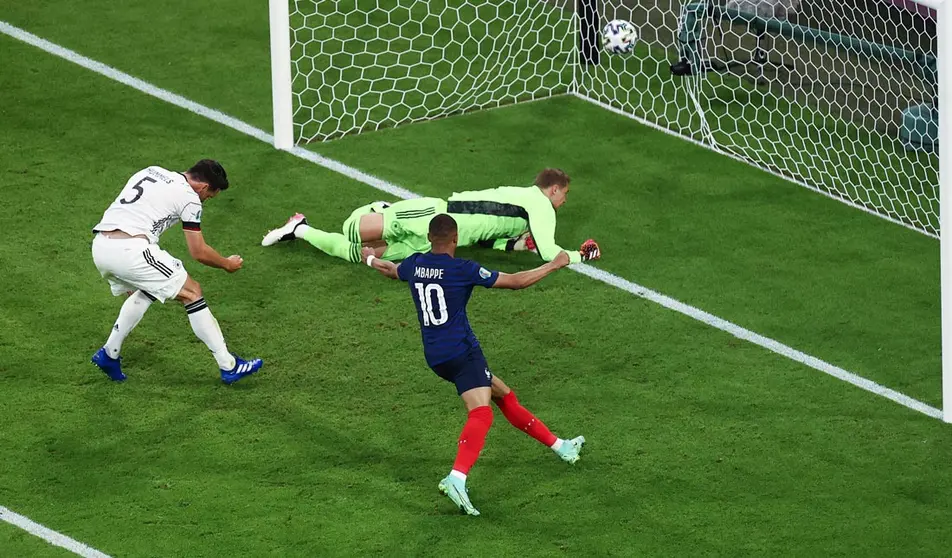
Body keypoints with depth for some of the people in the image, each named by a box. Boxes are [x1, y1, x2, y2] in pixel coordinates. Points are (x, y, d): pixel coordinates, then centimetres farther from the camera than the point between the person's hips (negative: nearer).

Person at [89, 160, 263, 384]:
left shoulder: (152, 172, 22)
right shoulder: (189, 197, 1)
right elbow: (199, 252, 3)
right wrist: (227, 264, 22)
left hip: (99, 246, 8)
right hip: (130, 250, -8)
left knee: (146, 292, 32)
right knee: (192, 292, 4)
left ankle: (109, 354, 30)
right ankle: (228, 366, 4)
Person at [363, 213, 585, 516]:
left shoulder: (414, 264, 7)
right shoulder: (463, 269, -12)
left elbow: (391, 270, 32)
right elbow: (516, 281, -6)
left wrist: (371, 259, 56)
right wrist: (554, 264, 7)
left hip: (435, 355, 8)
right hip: (462, 352, -8)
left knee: (503, 395, 19)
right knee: (481, 413, -21)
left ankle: (559, 446, 27)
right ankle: (456, 478, -43)